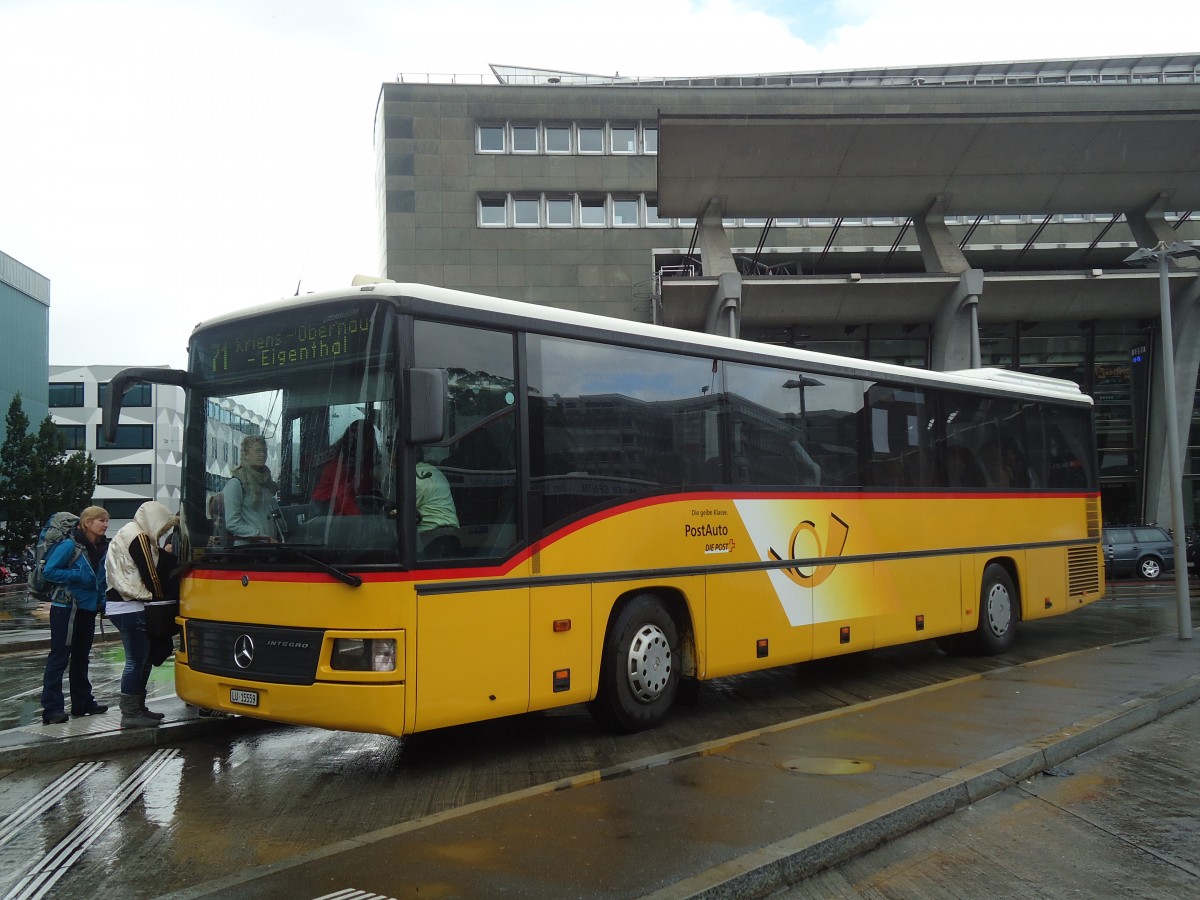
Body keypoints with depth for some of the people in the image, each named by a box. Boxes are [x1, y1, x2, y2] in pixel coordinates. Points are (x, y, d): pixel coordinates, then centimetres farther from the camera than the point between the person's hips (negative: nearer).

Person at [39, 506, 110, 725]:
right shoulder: (70, 545, -13)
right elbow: (49, 571, -15)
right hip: (66, 608, -7)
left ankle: (82, 702, 25)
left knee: (81, 657, 16)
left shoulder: (102, 548, 8)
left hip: (88, 608, 8)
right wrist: (78, 576, -20)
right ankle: (52, 709, -7)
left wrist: (102, 601, 7)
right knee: (59, 657, -7)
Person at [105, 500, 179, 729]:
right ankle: (130, 714, -3)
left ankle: (138, 708, 21)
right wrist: (163, 597, -2)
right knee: (136, 661, -7)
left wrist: (164, 553, 8)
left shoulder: (129, 535, 20)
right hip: (130, 607, -11)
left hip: (121, 605, 11)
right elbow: (150, 575, -14)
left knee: (144, 658, 15)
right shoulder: (139, 538, -14)